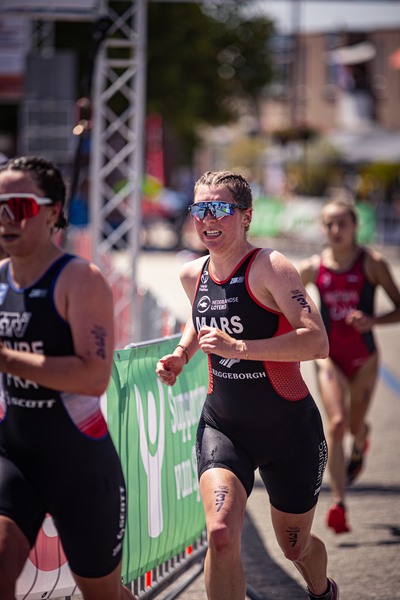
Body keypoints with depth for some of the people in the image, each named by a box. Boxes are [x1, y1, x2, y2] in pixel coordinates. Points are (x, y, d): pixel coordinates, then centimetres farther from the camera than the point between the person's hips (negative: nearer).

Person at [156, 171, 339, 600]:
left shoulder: (270, 268, -18)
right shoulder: (193, 275, 2)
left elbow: (317, 342, -30)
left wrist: (238, 347, -35)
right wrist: (181, 355, 6)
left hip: (288, 429, -3)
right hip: (222, 425, 4)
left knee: (295, 548, 15)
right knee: (220, 536, -22)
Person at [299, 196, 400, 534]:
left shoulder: (372, 263, -9)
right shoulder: (313, 268, -3)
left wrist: (372, 320, -24)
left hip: (363, 357, 0)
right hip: (329, 355, 0)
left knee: (355, 424, 14)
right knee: (336, 424, -17)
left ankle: (361, 443, 56)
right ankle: (339, 504, -19)